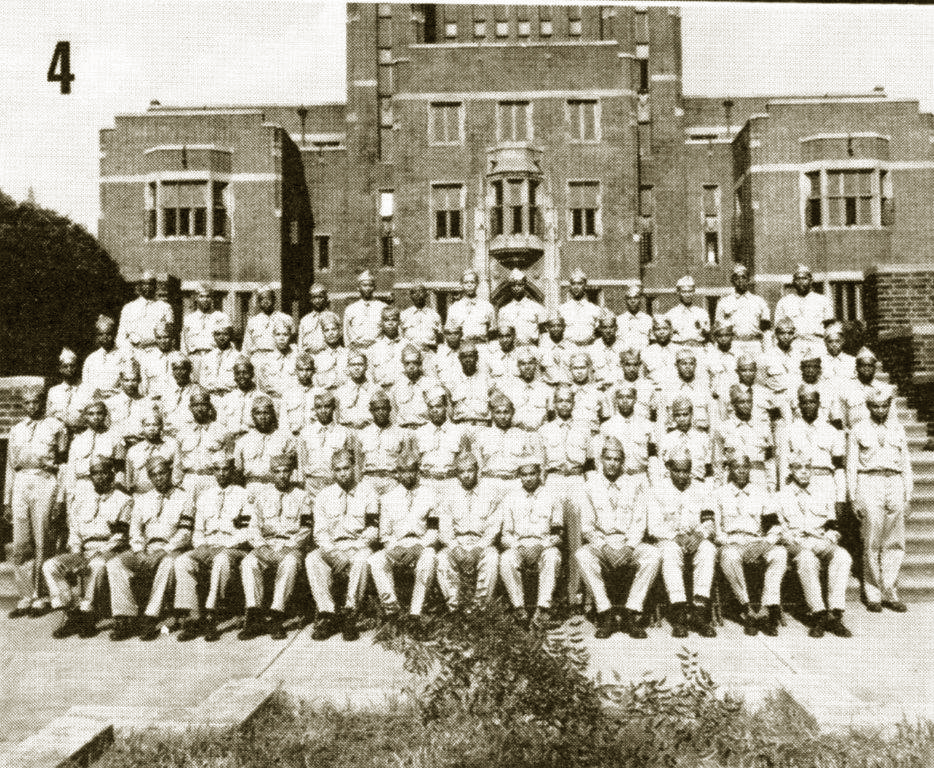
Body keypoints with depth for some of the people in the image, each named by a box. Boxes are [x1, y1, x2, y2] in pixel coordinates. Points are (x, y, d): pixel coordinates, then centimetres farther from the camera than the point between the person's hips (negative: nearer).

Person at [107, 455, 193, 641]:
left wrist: (163, 550, -16)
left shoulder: (184, 497, 5)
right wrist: (141, 551, -6)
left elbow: (184, 533, -3)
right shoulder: (142, 497, 19)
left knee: (168, 564, -38)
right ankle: (127, 620, -24)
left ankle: (150, 620, -33)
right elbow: (135, 528, 12)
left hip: (171, 551, -4)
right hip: (144, 552, 4)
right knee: (114, 564, -22)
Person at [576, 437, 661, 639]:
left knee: (654, 555, -29)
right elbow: (586, 524, 2)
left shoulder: (635, 484, 10)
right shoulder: (591, 484, 7)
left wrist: (628, 547, -15)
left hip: (630, 543, 1)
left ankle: (631, 614, -25)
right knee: (582, 555, -33)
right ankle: (606, 616, -27)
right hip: (600, 542, -1)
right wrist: (603, 546, -15)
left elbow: (639, 521, 2)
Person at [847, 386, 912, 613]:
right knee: (872, 544, -4)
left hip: (895, 485, 3)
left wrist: (907, 496, 10)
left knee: (895, 543, -1)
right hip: (869, 485, -3)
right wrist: (854, 499, -1)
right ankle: (873, 595, 4)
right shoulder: (859, 430, 7)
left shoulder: (898, 429, 15)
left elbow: (906, 464, 17)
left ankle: (890, 593, 8)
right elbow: (851, 466, 6)